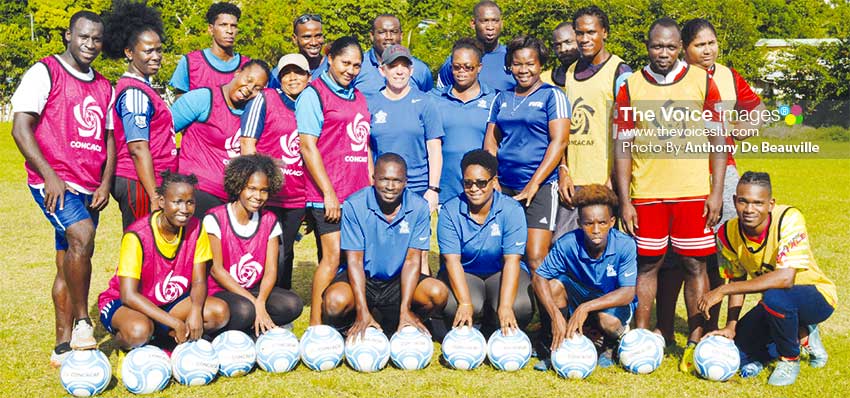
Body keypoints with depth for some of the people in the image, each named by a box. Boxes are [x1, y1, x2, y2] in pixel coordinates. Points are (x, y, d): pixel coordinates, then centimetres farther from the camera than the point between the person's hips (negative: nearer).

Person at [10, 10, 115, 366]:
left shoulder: (105, 88, 17)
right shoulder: (45, 72, -1)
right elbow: (21, 127, -8)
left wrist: (105, 184, 4)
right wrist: (49, 175, -16)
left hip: (89, 188, 6)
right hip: (54, 182, -6)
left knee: (69, 265, 8)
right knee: (81, 235, -28)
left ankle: (64, 347, 13)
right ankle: (82, 323, -16)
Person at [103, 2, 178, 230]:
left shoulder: (139, 88, 16)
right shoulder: (135, 92, -13)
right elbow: (138, 149, -19)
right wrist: (154, 198, -20)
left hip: (134, 183, 10)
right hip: (139, 184, -10)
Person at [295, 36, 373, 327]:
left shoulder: (359, 97, 19)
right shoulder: (313, 94, -2)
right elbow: (307, 145, -10)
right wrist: (328, 193, -14)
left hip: (360, 193, 7)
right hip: (328, 194, -7)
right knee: (334, 256, -9)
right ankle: (316, 325, -1)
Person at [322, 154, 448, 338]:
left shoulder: (419, 207, -9)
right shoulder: (354, 205, -14)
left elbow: (412, 261, -10)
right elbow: (355, 261, -15)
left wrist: (405, 309, -21)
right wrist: (363, 311, -25)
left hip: (398, 281, 2)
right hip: (363, 279, -2)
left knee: (438, 293, -24)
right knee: (335, 301, -33)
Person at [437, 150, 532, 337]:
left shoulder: (512, 210, -13)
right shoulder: (450, 211, -11)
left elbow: (512, 261, -21)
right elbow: (452, 260, -18)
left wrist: (505, 306, -34)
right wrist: (465, 303, -33)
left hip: (501, 273, 0)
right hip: (462, 273, 0)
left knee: (520, 307, -30)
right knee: (453, 306, -32)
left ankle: (498, 335, 5)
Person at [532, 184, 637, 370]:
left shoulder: (625, 245, -25)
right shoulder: (567, 244, -21)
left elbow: (628, 293, -28)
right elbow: (538, 278, -20)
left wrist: (586, 307, -38)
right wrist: (556, 316, -34)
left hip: (612, 302, -2)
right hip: (580, 297, 2)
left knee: (609, 321, -36)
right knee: (555, 284, -26)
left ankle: (609, 347, 4)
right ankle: (559, 347, -7)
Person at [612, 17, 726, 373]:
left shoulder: (702, 81, 4)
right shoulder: (631, 86, 5)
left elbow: (717, 138, 5)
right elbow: (622, 146, 4)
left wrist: (717, 191, -3)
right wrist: (625, 201, -1)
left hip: (694, 192, 0)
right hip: (646, 193, 1)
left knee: (695, 264, 3)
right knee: (647, 263, 6)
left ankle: (696, 341, 11)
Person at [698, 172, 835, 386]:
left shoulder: (789, 219, -28)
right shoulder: (729, 233, -11)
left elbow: (786, 278, -38)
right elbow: (737, 280, 2)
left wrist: (723, 290, -37)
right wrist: (730, 327, -12)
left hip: (817, 297, -6)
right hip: (773, 303, 6)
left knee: (775, 297, -37)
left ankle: (789, 359, -7)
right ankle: (802, 334, 14)